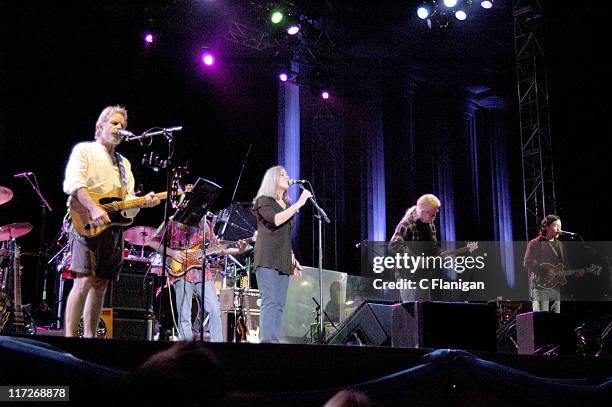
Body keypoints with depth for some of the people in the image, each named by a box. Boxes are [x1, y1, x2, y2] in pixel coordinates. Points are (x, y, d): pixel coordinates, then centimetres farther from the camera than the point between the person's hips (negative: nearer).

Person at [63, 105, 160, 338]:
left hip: (114, 228, 7)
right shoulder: (84, 150, 6)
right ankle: (69, 336, -17)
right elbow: (73, 183, -12)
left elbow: (128, 201, 20)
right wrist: (94, 209, -26)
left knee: (100, 285, 5)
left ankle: (90, 337, 8)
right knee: (84, 281, -16)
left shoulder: (123, 163, 26)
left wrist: (143, 202, -3)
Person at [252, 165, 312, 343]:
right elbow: (275, 220, -18)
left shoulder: (287, 205, 23)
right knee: (270, 302, -17)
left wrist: (293, 259, 19)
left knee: (279, 305, 0)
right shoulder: (263, 201, 2)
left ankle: (275, 341, -3)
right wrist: (299, 203, -16)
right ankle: (268, 341, -22)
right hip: (267, 260, -7)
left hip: (283, 261, 7)